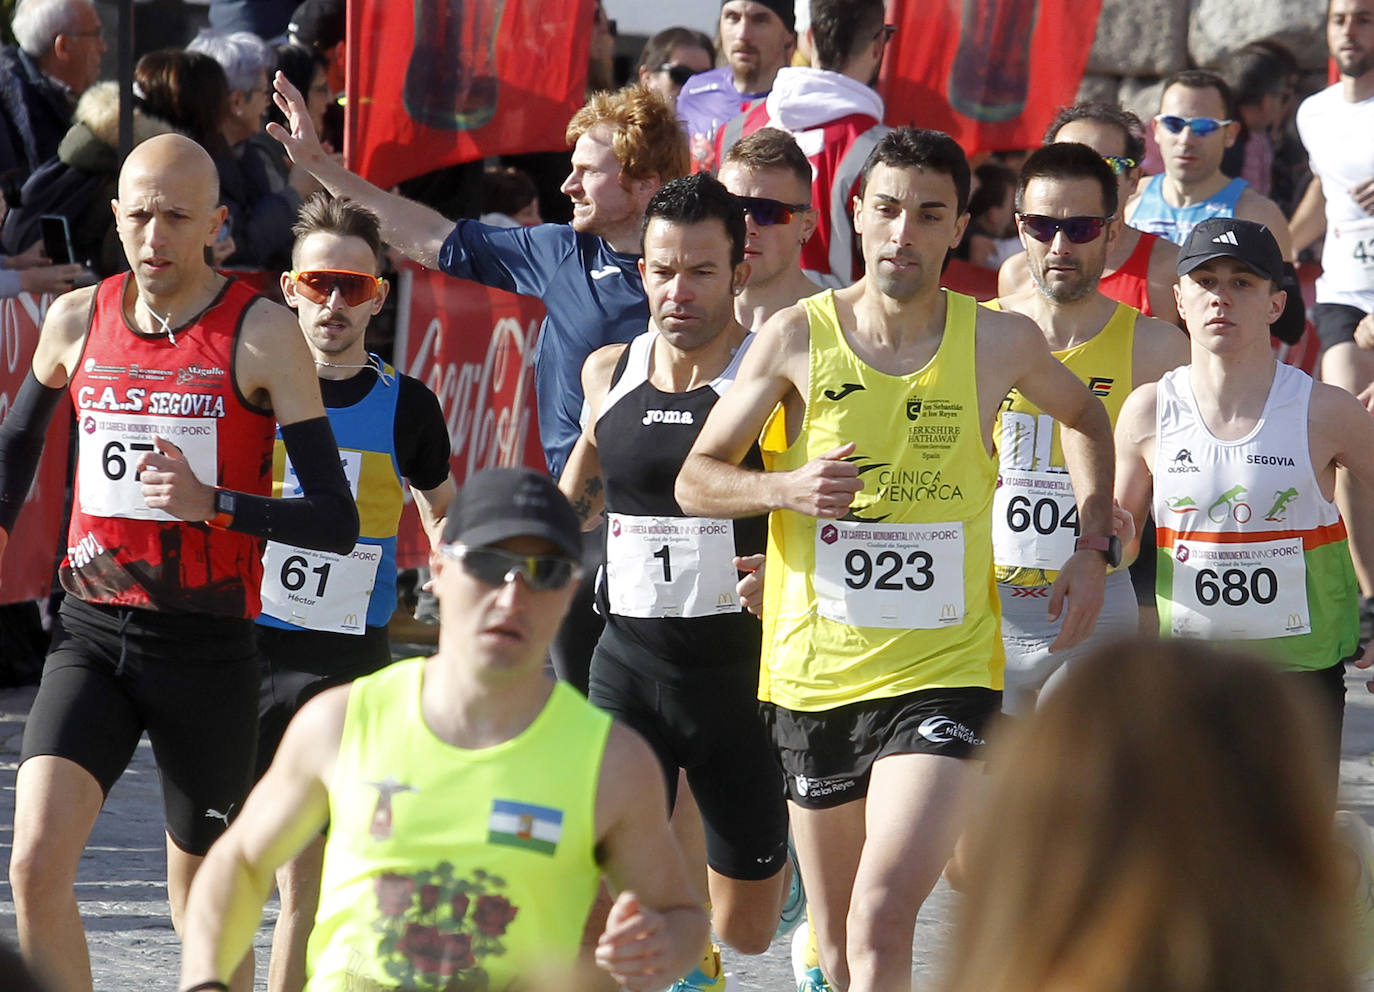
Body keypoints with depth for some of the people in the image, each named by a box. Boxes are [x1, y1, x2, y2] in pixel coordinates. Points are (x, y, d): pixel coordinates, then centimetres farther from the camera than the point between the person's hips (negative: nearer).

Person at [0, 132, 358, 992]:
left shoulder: (262, 335, -7)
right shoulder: (77, 321, 6)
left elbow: (337, 521, -9)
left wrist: (213, 504, -22)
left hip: (207, 652, -3)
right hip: (92, 635, 3)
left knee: (205, 906, 9)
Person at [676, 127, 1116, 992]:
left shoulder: (1000, 343, -1)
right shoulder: (799, 337, -1)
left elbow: (1084, 417, 22)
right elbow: (696, 481, 4)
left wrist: (1094, 548, 11)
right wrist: (785, 489, -16)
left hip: (946, 671, -2)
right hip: (814, 673, 2)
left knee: (883, 919, -21)